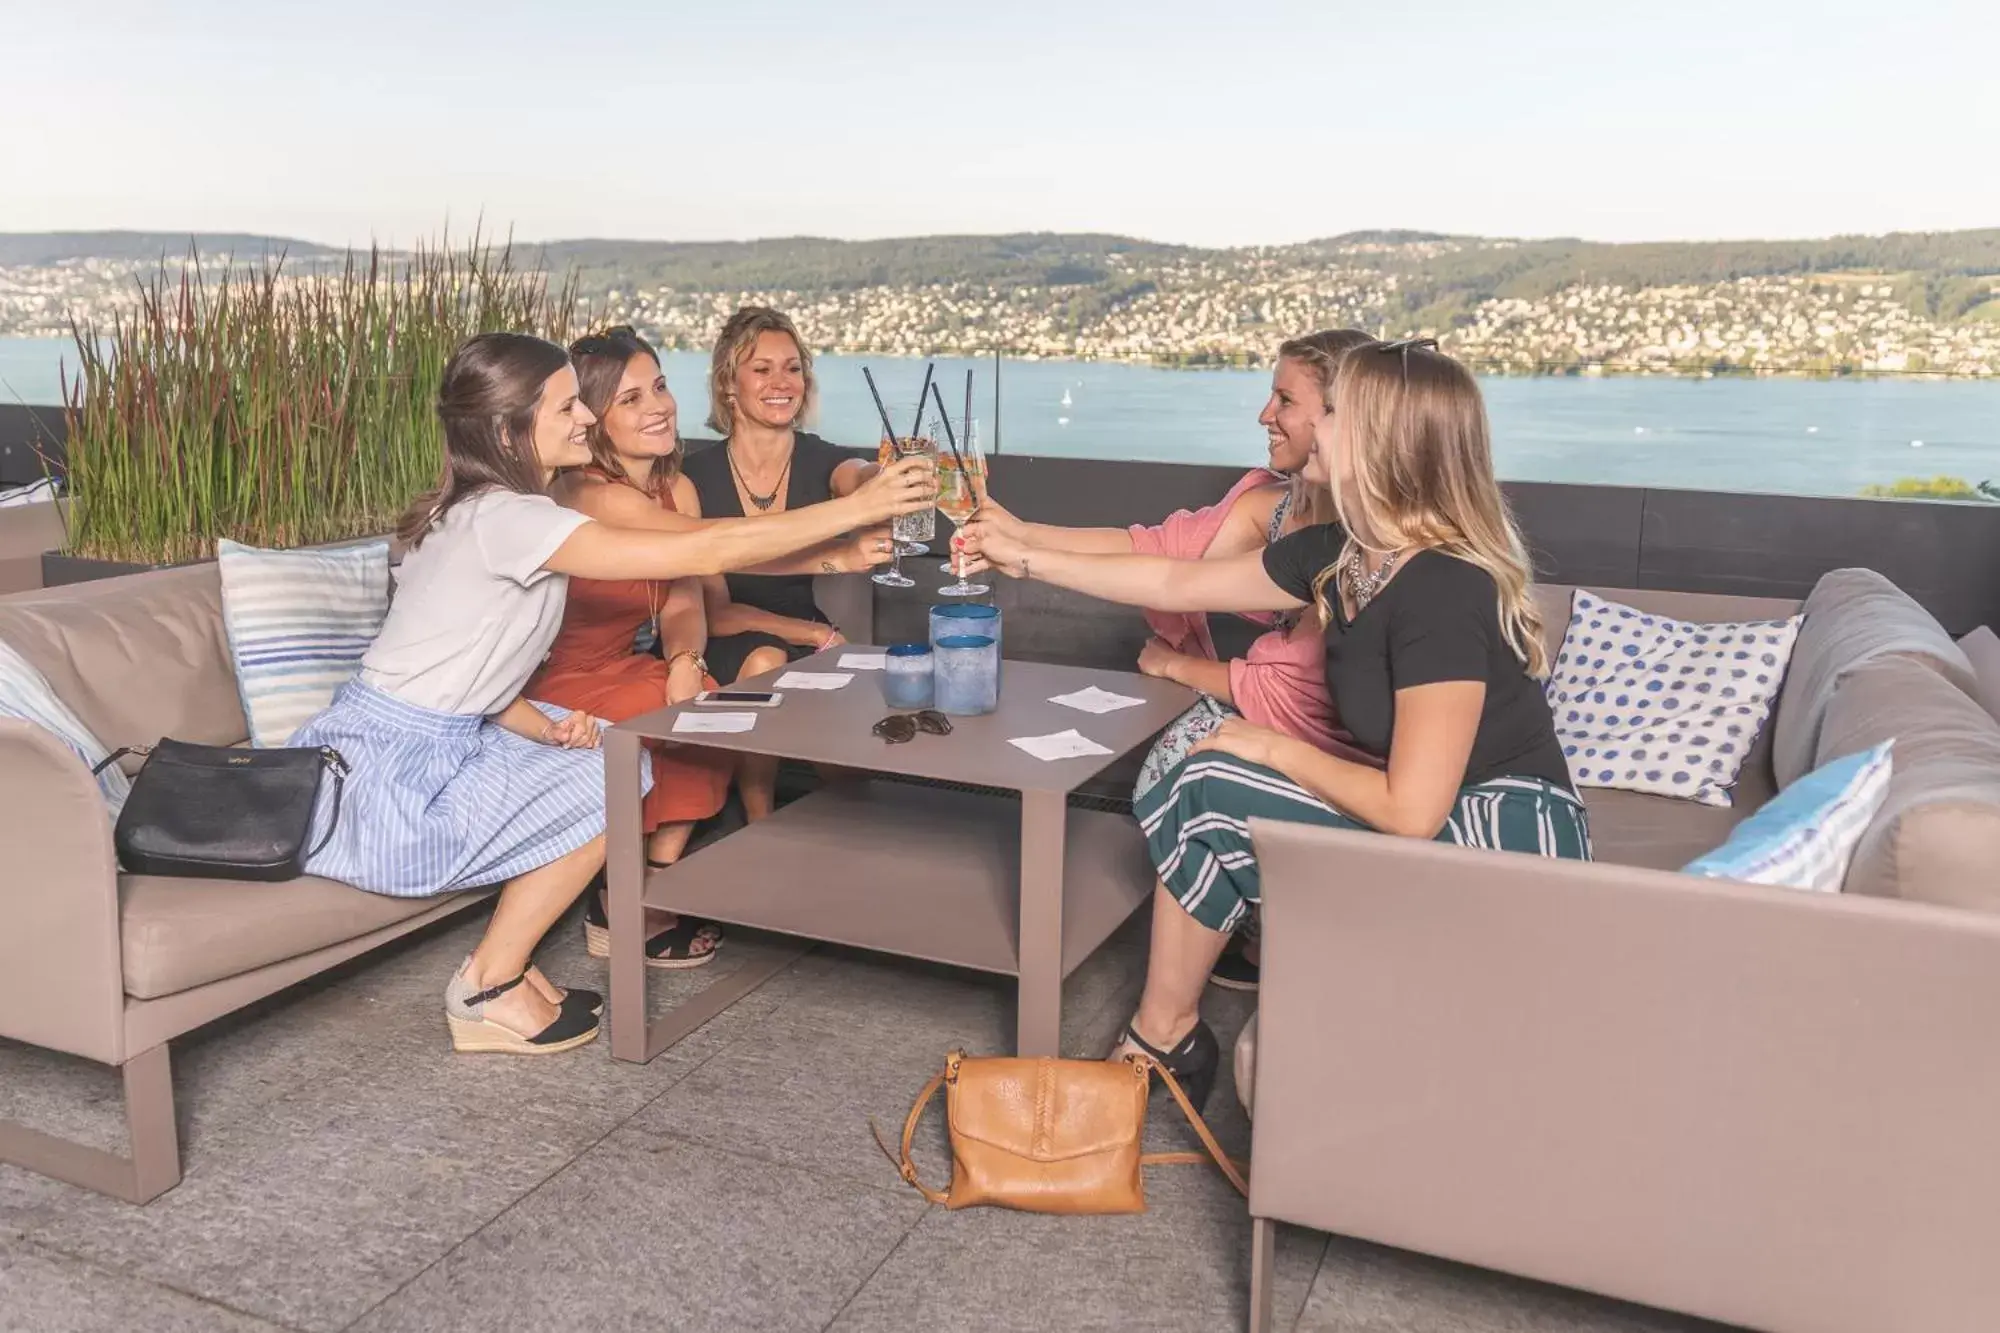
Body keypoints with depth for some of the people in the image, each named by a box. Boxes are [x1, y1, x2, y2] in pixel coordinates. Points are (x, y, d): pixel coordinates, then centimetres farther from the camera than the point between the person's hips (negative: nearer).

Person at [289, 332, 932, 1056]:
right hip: (386, 774, -10)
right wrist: (860, 507, -23)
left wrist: (545, 727, -7)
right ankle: (490, 992, 2)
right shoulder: (506, 519, -23)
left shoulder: (486, 510, 9)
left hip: (439, 743, 10)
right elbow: (707, 552, -27)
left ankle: (504, 962, 13)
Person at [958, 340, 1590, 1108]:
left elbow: (1411, 812, -27)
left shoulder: (1443, 589, -26)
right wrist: (1027, 560, 13)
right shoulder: (1338, 553, 0)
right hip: (1447, 822, 9)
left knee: (1213, 790, -15)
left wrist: (1276, 750, -12)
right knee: (1201, 797, 1)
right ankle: (1167, 1034, 15)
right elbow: (1178, 583, 11)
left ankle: (1161, 1037, 6)